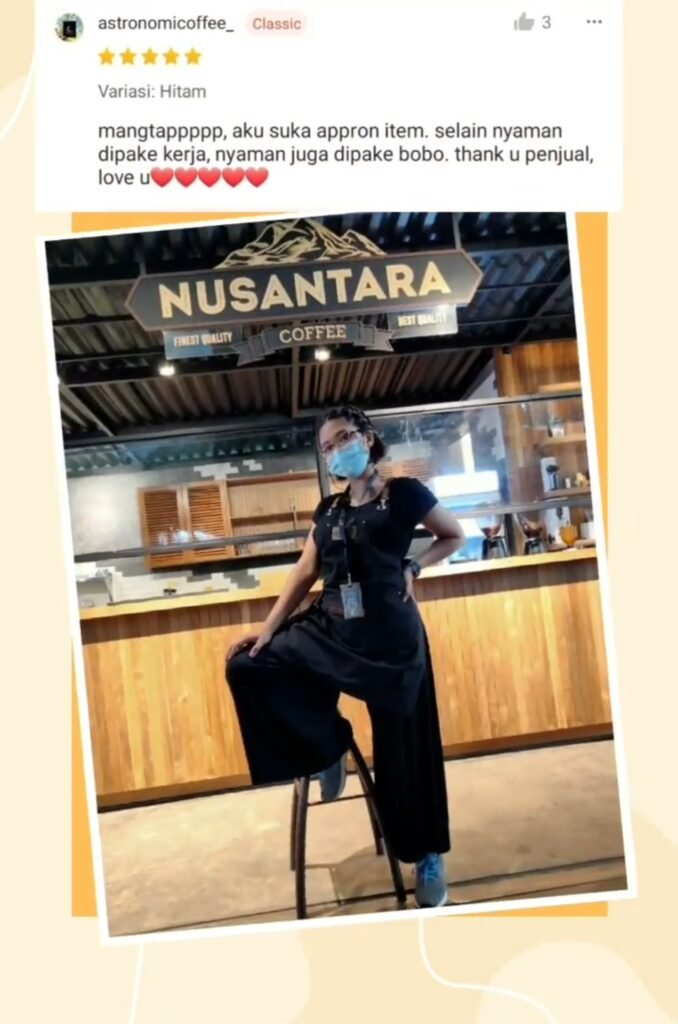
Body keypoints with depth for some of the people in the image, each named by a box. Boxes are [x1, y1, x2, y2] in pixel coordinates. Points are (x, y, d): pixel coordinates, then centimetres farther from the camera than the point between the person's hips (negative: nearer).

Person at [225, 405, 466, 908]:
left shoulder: (405, 493, -5)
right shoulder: (328, 510, 8)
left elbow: (455, 536, 8)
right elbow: (305, 574, 6)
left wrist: (413, 568, -6)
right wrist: (268, 629, -1)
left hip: (388, 636, -5)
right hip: (329, 629, 5)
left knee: (403, 747, 5)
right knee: (246, 667, -6)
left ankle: (429, 857, 29)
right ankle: (326, 747, 9)